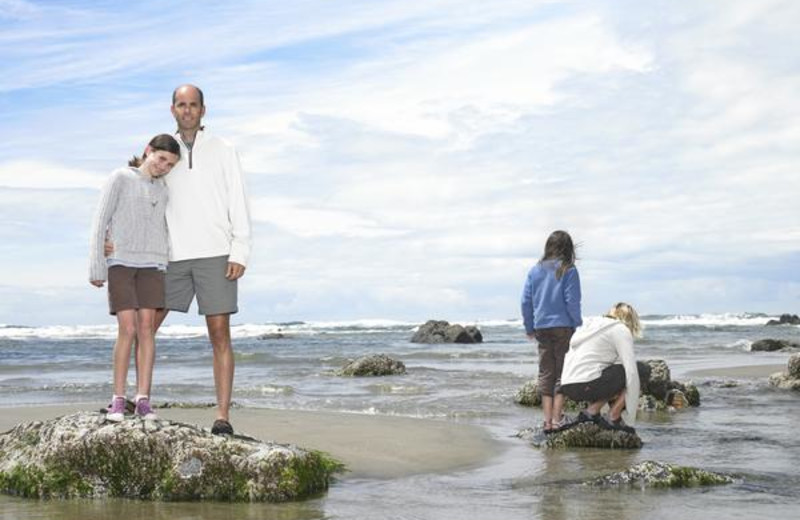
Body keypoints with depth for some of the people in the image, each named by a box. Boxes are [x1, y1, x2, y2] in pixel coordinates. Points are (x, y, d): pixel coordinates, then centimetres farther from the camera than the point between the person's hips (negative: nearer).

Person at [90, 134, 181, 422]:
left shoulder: (162, 191, 14)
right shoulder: (120, 178, 1)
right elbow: (100, 223, -2)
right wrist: (96, 267, -8)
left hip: (151, 266, 4)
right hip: (119, 263, -3)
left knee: (147, 327, -6)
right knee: (128, 329, -12)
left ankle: (143, 399, -4)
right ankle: (118, 399, -5)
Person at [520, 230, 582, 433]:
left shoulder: (535, 270, 6)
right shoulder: (568, 271, -6)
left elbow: (526, 301, 7)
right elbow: (572, 302, -10)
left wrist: (529, 328, 15)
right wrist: (578, 325, 1)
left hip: (541, 329, 4)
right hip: (563, 327, -4)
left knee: (545, 374, 8)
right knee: (562, 373, 4)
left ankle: (547, 420, 4)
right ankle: (557, 419, -1)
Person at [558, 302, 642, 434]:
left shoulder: (591, 325, 26)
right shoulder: (621, 330, 3)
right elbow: (631, 371, -6)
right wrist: (630, 419, -1)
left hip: (567, 388, 8)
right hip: (586, 385, -8)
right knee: (641, 371, 7)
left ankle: (591, 412, 11)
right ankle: (614, 420, 4)